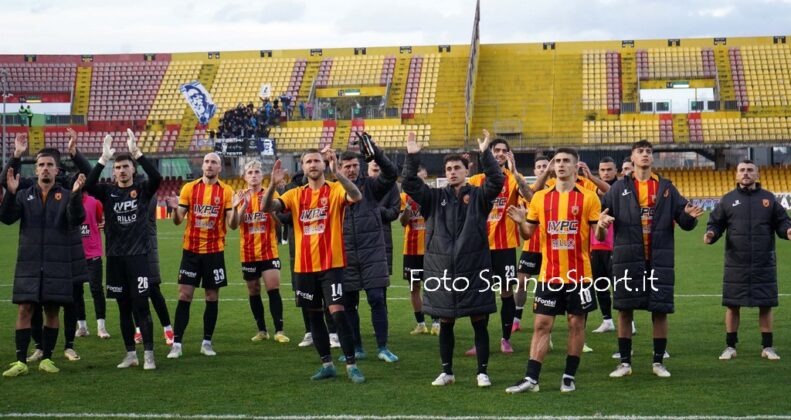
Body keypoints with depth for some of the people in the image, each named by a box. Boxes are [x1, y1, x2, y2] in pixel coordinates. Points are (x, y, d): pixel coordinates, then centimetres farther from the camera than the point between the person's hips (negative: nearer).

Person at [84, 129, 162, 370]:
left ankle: (148, 355, 0)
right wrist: (103, 159, -23)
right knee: (124, 308, 9)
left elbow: (156, 177, -20)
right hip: (115, 257, 3)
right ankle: (130, 355, 17)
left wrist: (136, 152, -25)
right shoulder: (108, 192, 6)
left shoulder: (143, 190, 1)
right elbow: (88, 186, -14)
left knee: (141, 306, -6)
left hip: (138, 255, -3)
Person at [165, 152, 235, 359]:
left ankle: (207, 342, 16)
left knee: (212, 297, 5)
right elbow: (178, 220, 1)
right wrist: (175, 209, -20)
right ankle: (176, 344, 1)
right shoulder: (189, 188, 2)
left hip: (215, 251, 0)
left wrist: (235, 208, -22)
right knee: (184, 295, -2)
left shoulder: (226, 191, 0)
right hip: (191, 250, 0)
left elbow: (231, 224, -4)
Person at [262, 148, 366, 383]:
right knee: (314, 315, 10)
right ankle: (327, 365, 22)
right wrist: (272, 184, -21)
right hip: (304, 266, 5)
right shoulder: (295, 194, 8)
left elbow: (357, 196, -24)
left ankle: (351, 366, -4)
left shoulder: (335, 190, -3)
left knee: (337, 311, -12)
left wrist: (336, 172, -36)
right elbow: (267, 208, -4)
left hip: (331, 264, -4)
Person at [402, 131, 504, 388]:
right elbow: (410, 185, -1)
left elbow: (497, 181, -14)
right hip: (441, 269, 2)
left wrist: (485, 153, -22)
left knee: (479, 323, 2)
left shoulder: (478, 196, 3)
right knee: (445, 323, 10)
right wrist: (412, 157, -12)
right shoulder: (435, 197, 8)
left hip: (474, 268, -2)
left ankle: (482, 372, 11)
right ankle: (447, 372, 21)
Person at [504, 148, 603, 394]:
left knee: (576, 323, 5)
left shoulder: (588, 198, -1)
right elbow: (528, 234, 10)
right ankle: (531, 378, 2)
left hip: (579, 274, -2)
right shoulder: (540, 198, 6)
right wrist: (520, 222, -10)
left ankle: (570, 376, 15)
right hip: (549, 274, 2)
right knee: (541, 324, 1)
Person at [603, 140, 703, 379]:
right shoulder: (620, 188, 7)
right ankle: (625, 362, 12)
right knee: (624, 309, 2)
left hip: (660, 258, 1)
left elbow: (683, 220, 7)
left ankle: (658, 361, 15)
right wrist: (601, 222, -21)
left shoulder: (666, 188, 10)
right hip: (627, 257, -1)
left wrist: (689, 216, -16)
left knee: (660, 310, 2)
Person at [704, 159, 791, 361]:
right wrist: (711, 234, -14)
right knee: (732, 305, 3)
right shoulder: (728, 199, 7)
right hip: (736, 263, 0)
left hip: (764, 263, 0)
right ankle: (730, 347, 14)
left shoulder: (768, 198, 8)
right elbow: (716, 224, 7)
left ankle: (768, 347, 15)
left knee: (766, 305, 5)